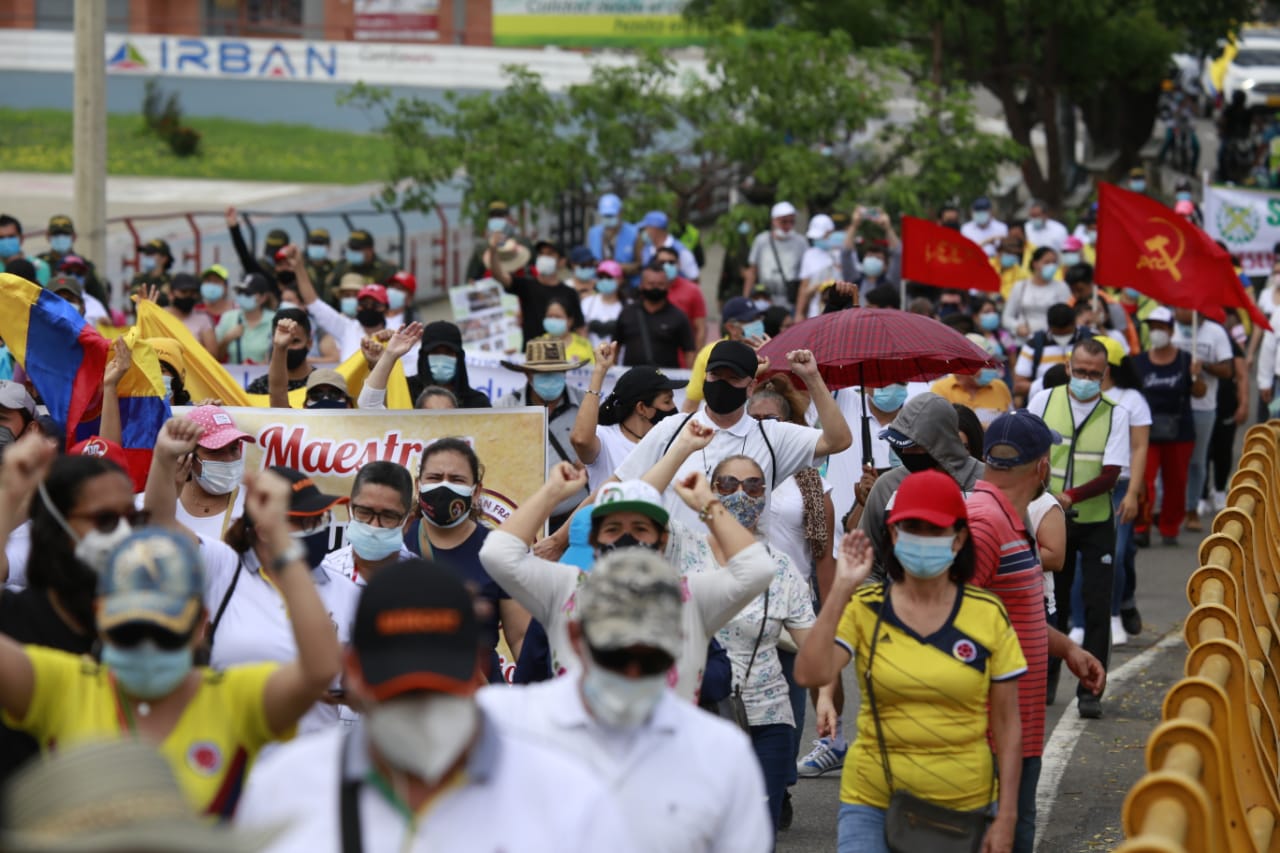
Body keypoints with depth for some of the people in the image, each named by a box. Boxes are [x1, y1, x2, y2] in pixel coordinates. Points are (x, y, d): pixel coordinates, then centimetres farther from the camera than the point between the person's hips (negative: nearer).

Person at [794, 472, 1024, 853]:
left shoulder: (988, 614, -1)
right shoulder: (864, 609, -1)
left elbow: (1008, 725, 2)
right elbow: (810, 675, -17)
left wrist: (1006, 817, -2)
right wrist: (842, 589, -17)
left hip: (964, 805, 0)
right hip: (872, 803, 0)